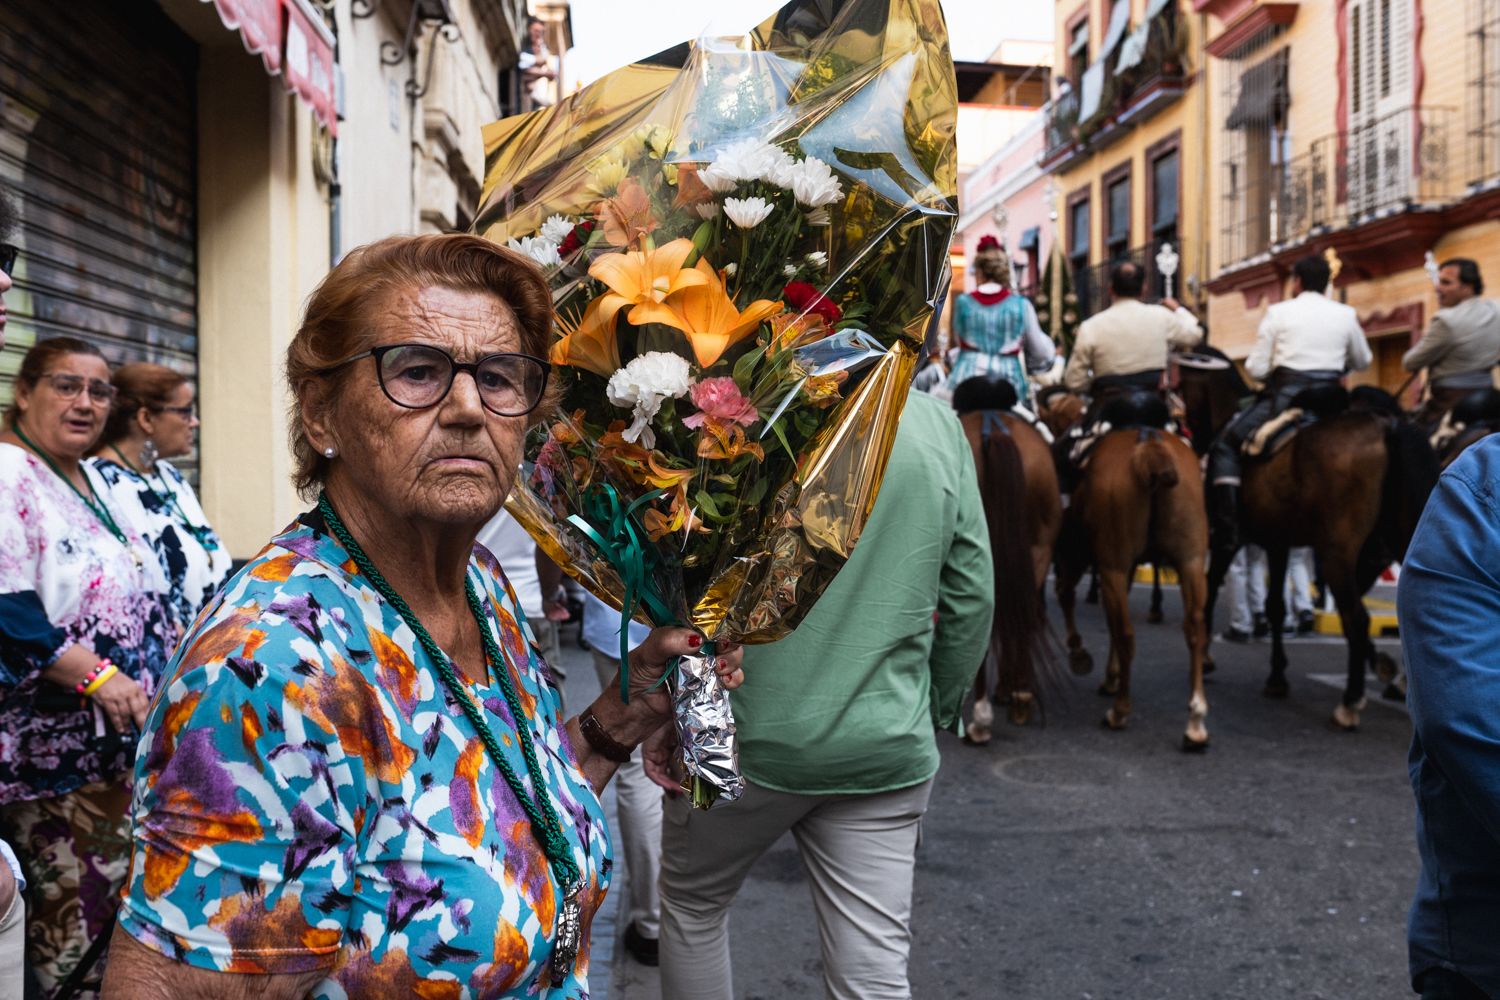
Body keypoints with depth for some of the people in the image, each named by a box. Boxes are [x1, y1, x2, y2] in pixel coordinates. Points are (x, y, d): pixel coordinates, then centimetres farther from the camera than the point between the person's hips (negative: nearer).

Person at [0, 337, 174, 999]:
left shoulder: (89, 481, 14)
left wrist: (167, 668, 18)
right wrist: (97, 676, -24)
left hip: (114, 736, 9)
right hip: (55, 747, -9)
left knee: (117, 891, 15)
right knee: (74, 912, -1)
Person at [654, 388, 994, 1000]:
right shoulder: (938, 424, -2)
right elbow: (971, 597, 2)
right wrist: (937, 712, 15)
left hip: (749, 736, -2)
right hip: (886, 749, 3)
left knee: (692, 901, 24)